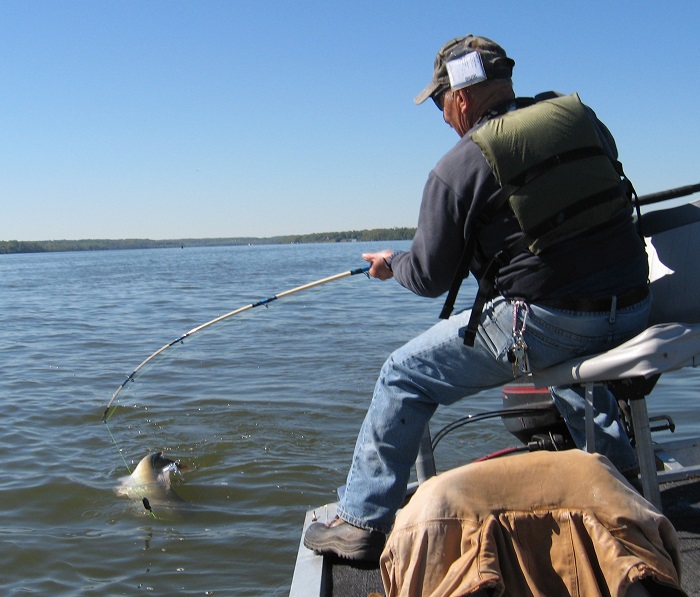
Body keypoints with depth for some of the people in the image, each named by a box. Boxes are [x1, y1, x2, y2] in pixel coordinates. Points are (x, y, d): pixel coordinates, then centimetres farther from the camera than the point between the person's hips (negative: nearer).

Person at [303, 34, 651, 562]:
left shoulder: (458, 167, -8)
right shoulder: (583, 118, 9)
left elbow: (430, 277, -3)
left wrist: (393, 264, 18)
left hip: (545, 324, -7)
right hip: (634, 313, 7)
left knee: (406, 375, 7)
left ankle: (363, 522, 11)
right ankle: (624, 475, 44)